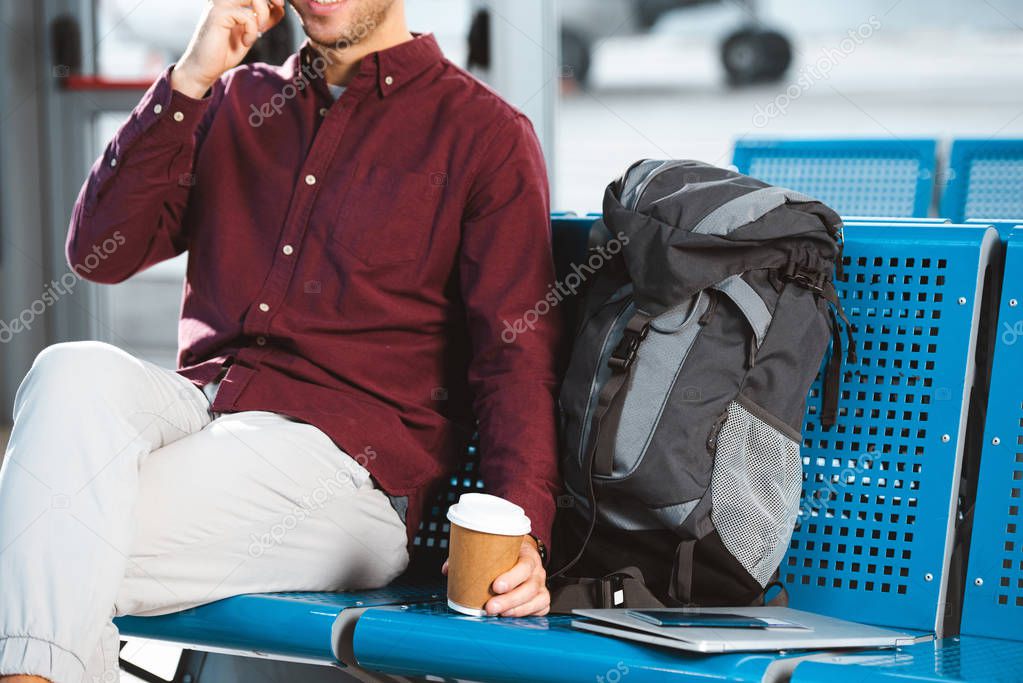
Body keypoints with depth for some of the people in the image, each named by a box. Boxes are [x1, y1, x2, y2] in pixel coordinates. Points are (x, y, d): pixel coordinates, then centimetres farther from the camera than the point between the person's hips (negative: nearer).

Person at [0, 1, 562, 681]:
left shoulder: (487, 134, 7)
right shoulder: (238, 101, 20)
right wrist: (192, 76, 0)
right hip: (196, 401, 5)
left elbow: (518, 352, -1)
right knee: (74, 374, -30)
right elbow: (99, 253, 9)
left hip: (346, 453, -4)